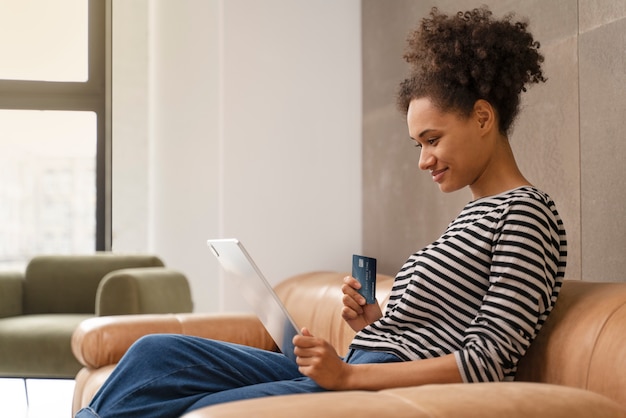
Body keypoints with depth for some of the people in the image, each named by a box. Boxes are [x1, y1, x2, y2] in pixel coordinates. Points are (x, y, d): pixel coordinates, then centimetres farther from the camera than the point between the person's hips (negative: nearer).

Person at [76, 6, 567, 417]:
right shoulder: (475, 213, 22)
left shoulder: (526, 214, -7)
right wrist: (377, 325, 3)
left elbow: (486, 363, -16)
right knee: (154, 355, 0)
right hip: (352, 372, 9)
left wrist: (347, 375, -20)